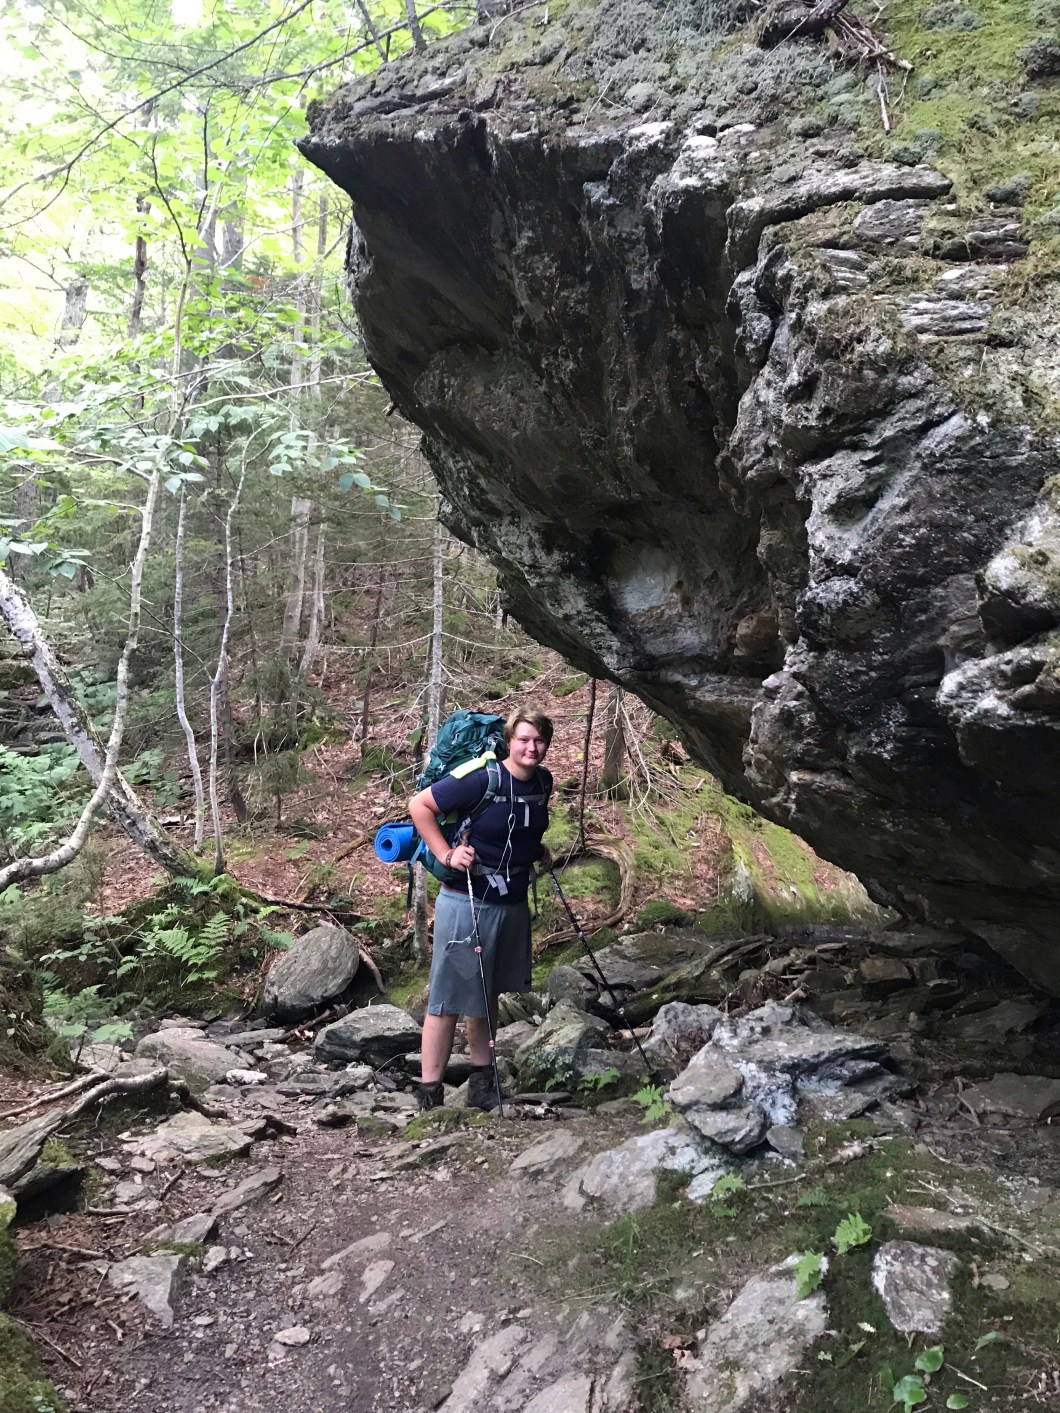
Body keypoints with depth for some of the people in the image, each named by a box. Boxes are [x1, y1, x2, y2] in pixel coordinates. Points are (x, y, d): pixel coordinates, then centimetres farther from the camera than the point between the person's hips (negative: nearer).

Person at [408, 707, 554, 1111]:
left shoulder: (543, 783, 2)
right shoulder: (480, 779, -20)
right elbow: (419, 806, -16)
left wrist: (538, 852, 10)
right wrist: (446, 855, -19)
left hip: (513, 903, 7)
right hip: (467, 903, -7)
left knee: (487, 994, 19)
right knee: (449, 998, 0)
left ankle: (482, 1080, 32)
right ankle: (430, 1093, 9)